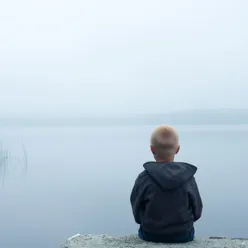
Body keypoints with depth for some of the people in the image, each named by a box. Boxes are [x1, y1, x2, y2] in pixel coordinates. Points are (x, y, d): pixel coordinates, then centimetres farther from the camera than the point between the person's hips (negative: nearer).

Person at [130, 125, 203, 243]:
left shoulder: (144, 178, -16)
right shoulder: (188, 177, -12)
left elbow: (137, 214, -7)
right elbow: (197, 212, -3)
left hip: (151, 235, -1)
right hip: (183, 235, 1)